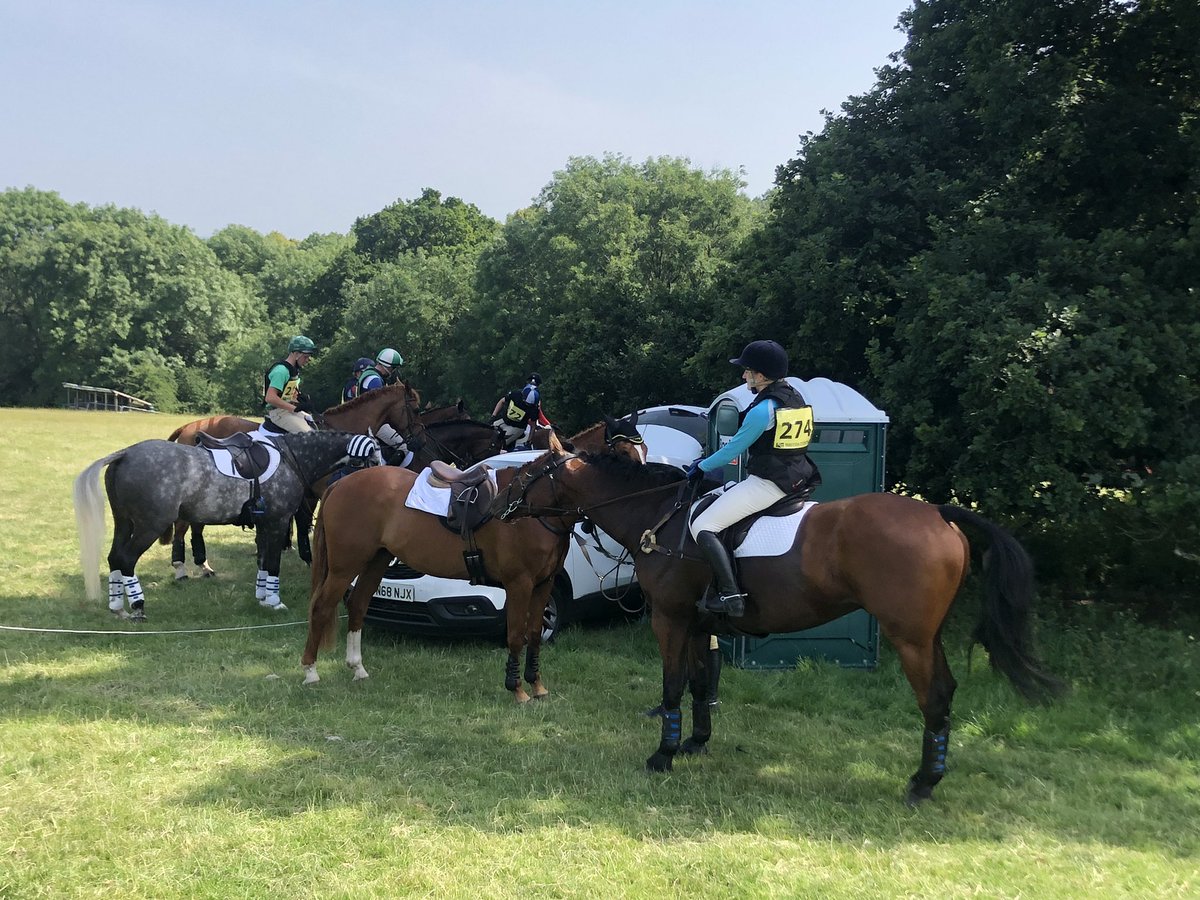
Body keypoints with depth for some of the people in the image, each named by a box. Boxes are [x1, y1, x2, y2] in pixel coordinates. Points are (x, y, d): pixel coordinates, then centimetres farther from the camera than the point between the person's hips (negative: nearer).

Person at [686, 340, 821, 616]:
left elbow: (733, 450, -9)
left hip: (766, 484, -10)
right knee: (716, 496, 32)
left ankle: (730, 594, -20)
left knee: (702, 526, -11)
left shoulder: (763, 409, -17)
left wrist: (702, 467, 7)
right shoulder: (796, 397, 11)